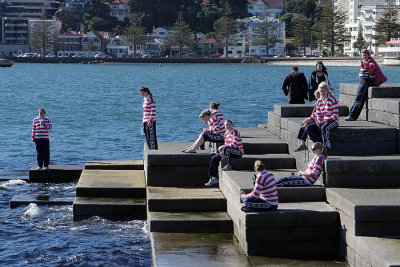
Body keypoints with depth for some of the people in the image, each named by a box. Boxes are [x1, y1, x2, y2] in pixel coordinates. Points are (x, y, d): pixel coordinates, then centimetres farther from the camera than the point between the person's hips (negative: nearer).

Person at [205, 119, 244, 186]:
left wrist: (223, 147, -17)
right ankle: (214, 178, -1)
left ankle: (228, 166, -21)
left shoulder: (235, 132, -13)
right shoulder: (226, 134, 12)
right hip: (229, 152, 8)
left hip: (238, 152, -8)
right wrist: (222, 148, -4)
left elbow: (234, 145, -23)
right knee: (214, 159, -2)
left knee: (226, 148, -38)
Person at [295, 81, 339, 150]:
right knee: (308, 128, -13)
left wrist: (324, 121, -24)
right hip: (323, 121, 7)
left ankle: (326, 145, -29)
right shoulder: (319, 101, 8)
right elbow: (318, 115, 13)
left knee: (324, 128, -39)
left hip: (333, 121, -7)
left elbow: (336, 115, -16)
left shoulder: (332, 100, -12)